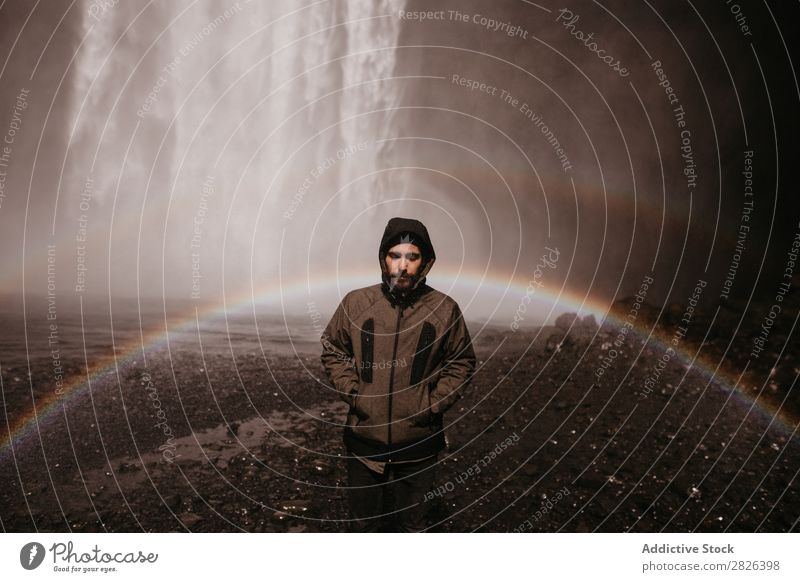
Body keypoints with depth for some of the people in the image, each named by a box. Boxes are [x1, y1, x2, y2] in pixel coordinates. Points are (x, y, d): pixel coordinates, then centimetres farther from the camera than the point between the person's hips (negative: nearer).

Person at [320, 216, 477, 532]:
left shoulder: (445, 310, -7)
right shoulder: (355, 303, -6)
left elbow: (462, 362, 4)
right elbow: (332, 350, 7)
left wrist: (434, 402, -7)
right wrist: (352, 393, -5)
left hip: (419, 442, 0)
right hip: (365, 438, 1)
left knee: (411, 523, 18)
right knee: (363, 520, 19)